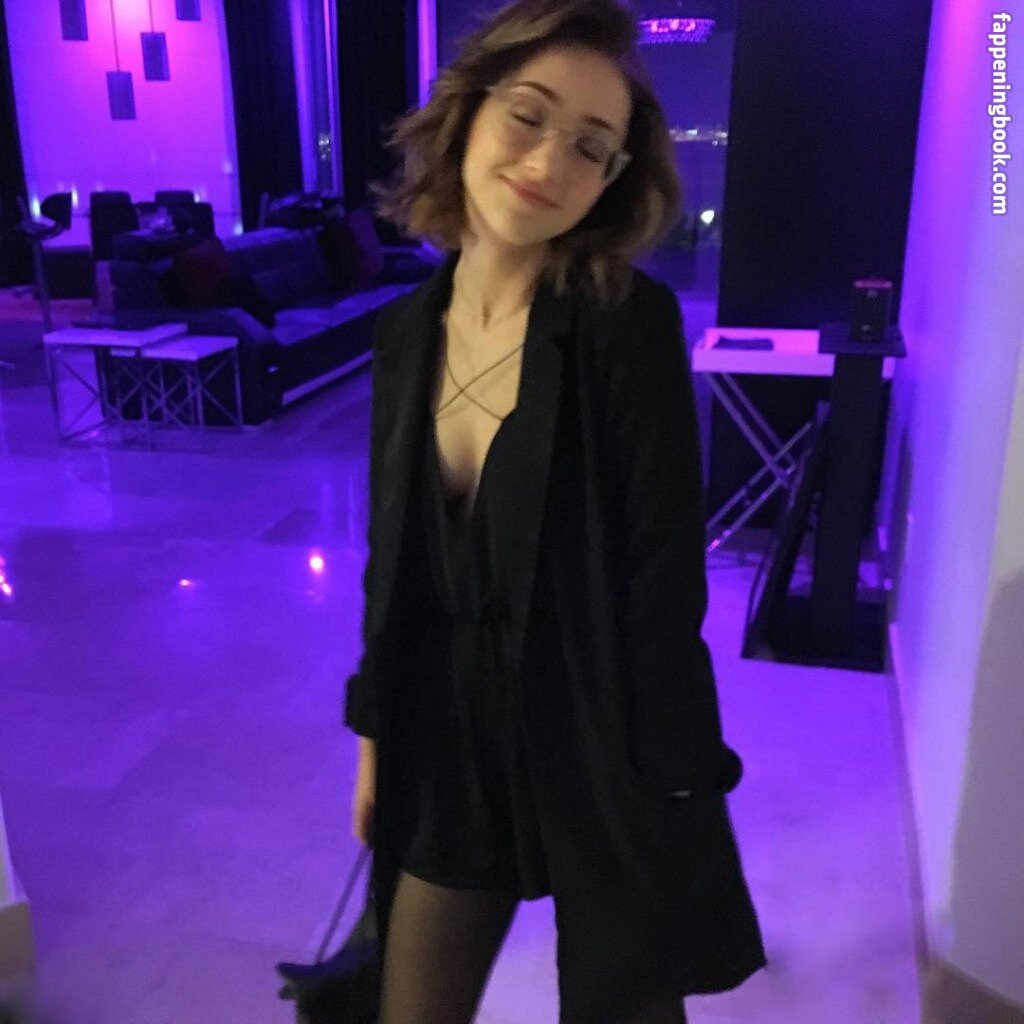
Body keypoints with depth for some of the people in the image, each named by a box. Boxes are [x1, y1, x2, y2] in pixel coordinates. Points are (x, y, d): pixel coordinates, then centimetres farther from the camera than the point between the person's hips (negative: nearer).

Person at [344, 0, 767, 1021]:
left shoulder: (630, 322, -16)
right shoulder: (407, 330, -1)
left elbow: (665, 579, -16)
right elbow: (394, 557, 5)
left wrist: (668, 791, -13)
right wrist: (375, 733, 10)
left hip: (603, 747, -4)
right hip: (450, 743, 5)